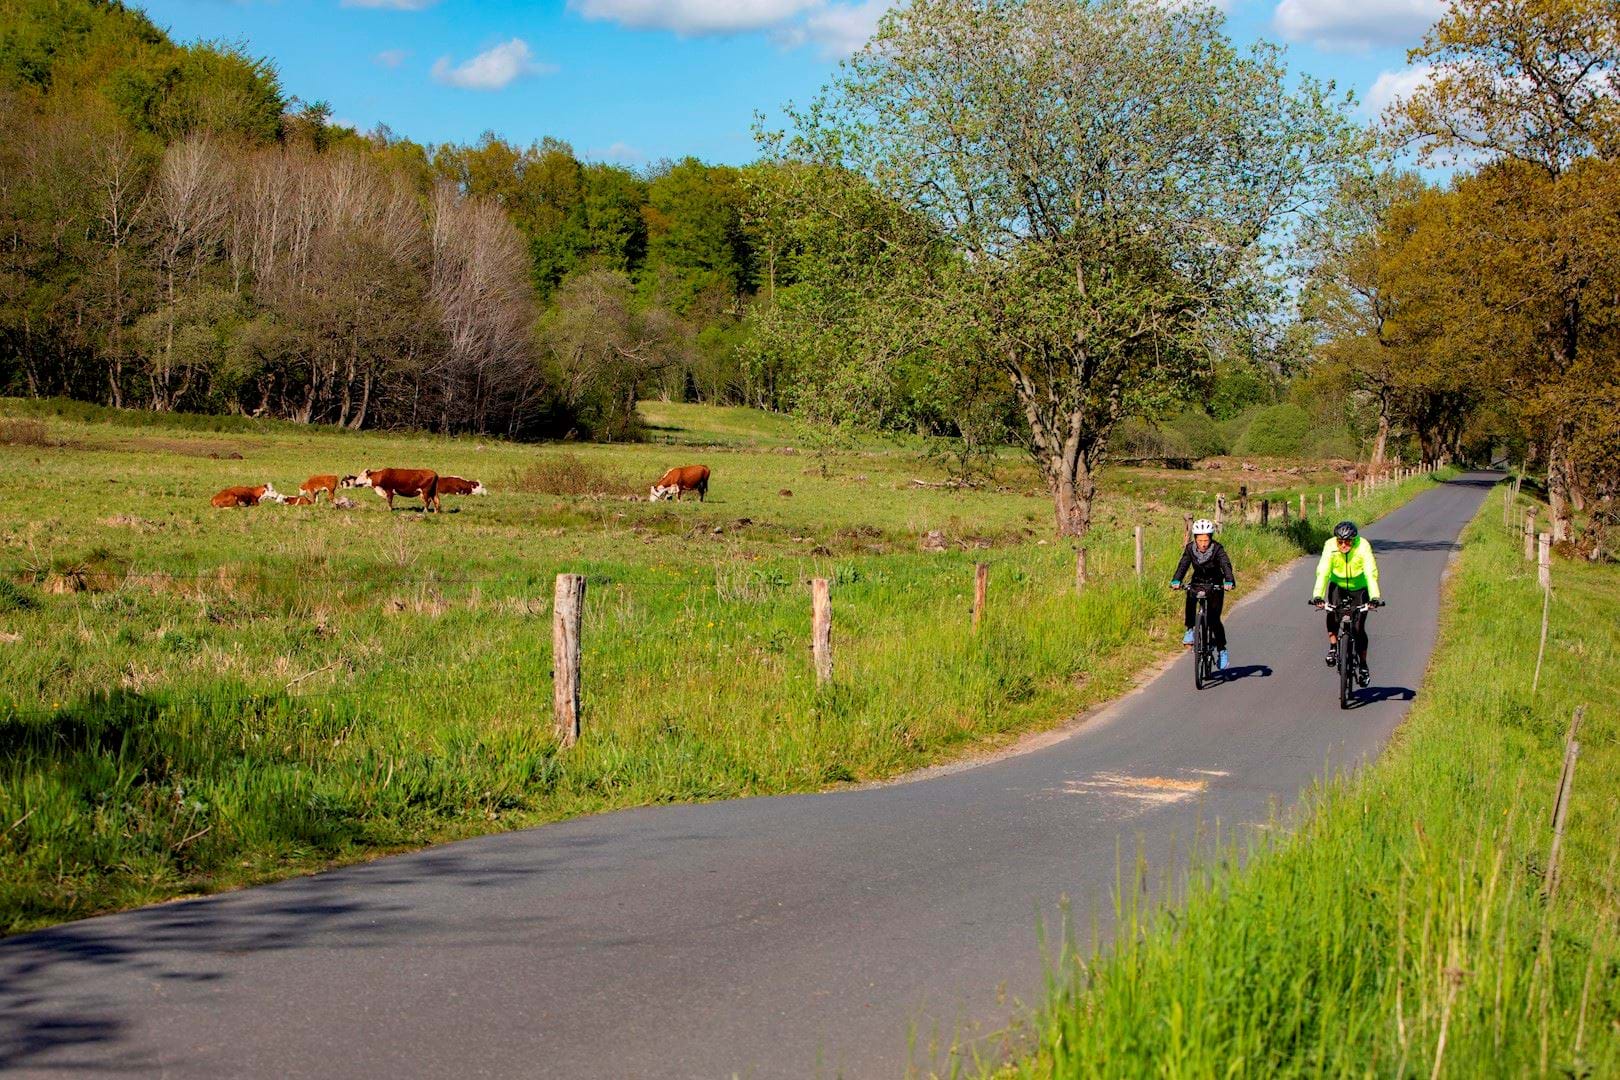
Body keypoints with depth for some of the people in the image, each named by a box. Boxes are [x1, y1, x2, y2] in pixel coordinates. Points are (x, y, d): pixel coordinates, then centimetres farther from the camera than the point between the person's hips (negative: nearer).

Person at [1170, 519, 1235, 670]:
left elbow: (1226, 565, -35)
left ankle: (1222, 650, 8)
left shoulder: (1217, 549, -23)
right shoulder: (1190, 549, -16)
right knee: (1190, 598, -33)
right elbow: (1183, 565, -26)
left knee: (1214, 619, -10)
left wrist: (1229, 581, -54)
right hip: (1197, 582, 2)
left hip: (1215, 585, -2)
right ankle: (1190, 630, -18)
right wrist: (1176, 581, -45)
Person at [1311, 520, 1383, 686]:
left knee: (1358, 628, -7)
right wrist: (1318, 595, -45)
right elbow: (1323, 572, -31)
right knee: (1332, 613, -28)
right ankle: (1333, 647, -5)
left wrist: (1375, 597, -48)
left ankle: (1364, 666, 10)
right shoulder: (1330, 546, -24)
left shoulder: (1363, 546, -28)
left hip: (1359, 587, -1)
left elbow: (1371, 573, -35)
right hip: (1338, 585, 1)